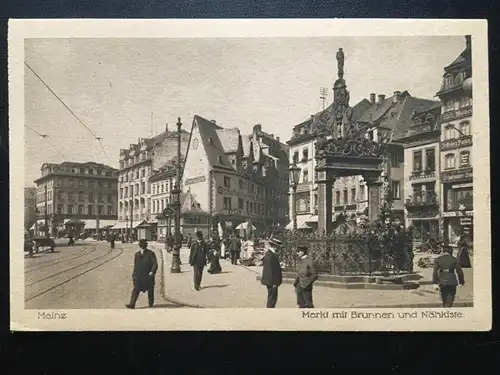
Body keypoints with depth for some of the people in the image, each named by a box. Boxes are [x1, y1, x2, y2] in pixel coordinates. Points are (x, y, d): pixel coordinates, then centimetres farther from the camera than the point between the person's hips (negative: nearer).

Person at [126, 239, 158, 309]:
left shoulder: (150, 253, -4)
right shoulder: (137, 254, 11)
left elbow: (155, 264, -10)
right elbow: (135, 266, 17)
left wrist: (152, 272, -24)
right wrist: (134, 274, 15)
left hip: (148, 276, -3)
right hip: (139, 276, 3)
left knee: (150, 290, 9)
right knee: (135, 290, -7)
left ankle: (151, 303, 26)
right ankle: (132, 304, -11)